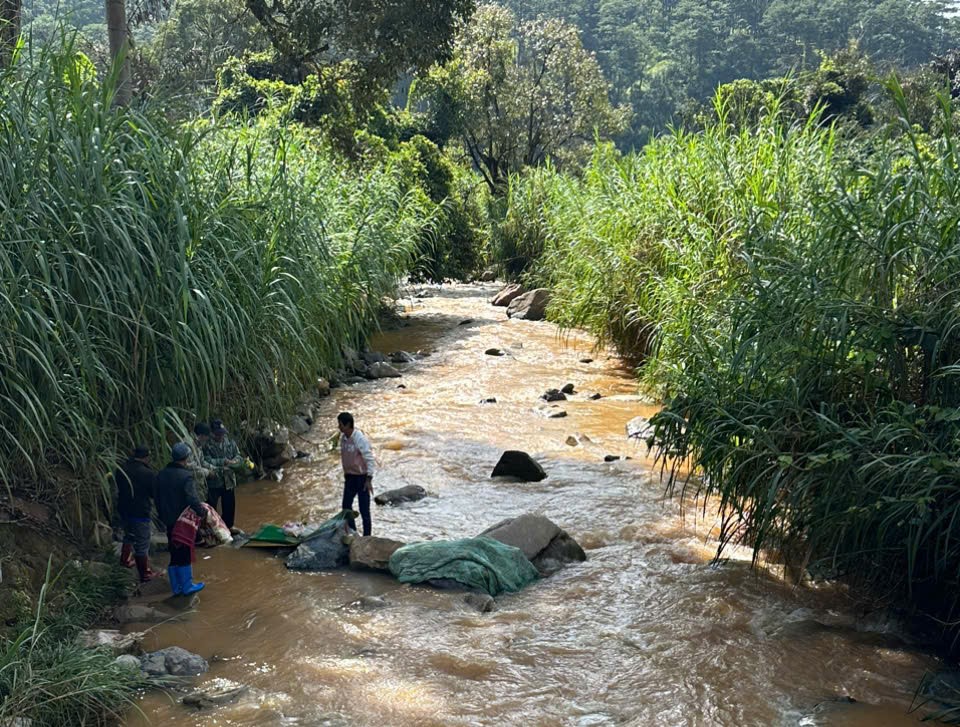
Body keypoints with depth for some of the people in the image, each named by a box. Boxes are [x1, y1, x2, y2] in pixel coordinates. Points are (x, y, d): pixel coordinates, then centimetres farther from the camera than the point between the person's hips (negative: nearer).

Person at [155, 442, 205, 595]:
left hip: (169, 522, 6)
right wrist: (202, 512, -15)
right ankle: (187, 586, 13)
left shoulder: (162, 475, 3)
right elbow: (192, 499, -27)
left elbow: (158, 499, 12)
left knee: (174, 554, 14)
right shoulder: (185, 476, -19)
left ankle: (176, 587, 20)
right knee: (185, 554, 6)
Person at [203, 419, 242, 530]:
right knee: (211, 506, 1)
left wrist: (233, 461, -18)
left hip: (229, 480, 5)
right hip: (213, 481, -5)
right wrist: (223, 461, -23)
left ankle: (228, 527, 34)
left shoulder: (230, 442, 5)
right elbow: (207, 461, -20)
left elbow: (239, 456, 4)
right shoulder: (207, 445, -11)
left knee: (230, 506, 16)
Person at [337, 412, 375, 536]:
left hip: (362, 477, -8)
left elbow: (369, 459, -22)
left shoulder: (360, 439, -23)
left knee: (364, 509, -1)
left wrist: (369, 479, -25)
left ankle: (366, 536, 10)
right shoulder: (343, 437, 0)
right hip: (350, 476, 8)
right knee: (346, 506, 13)